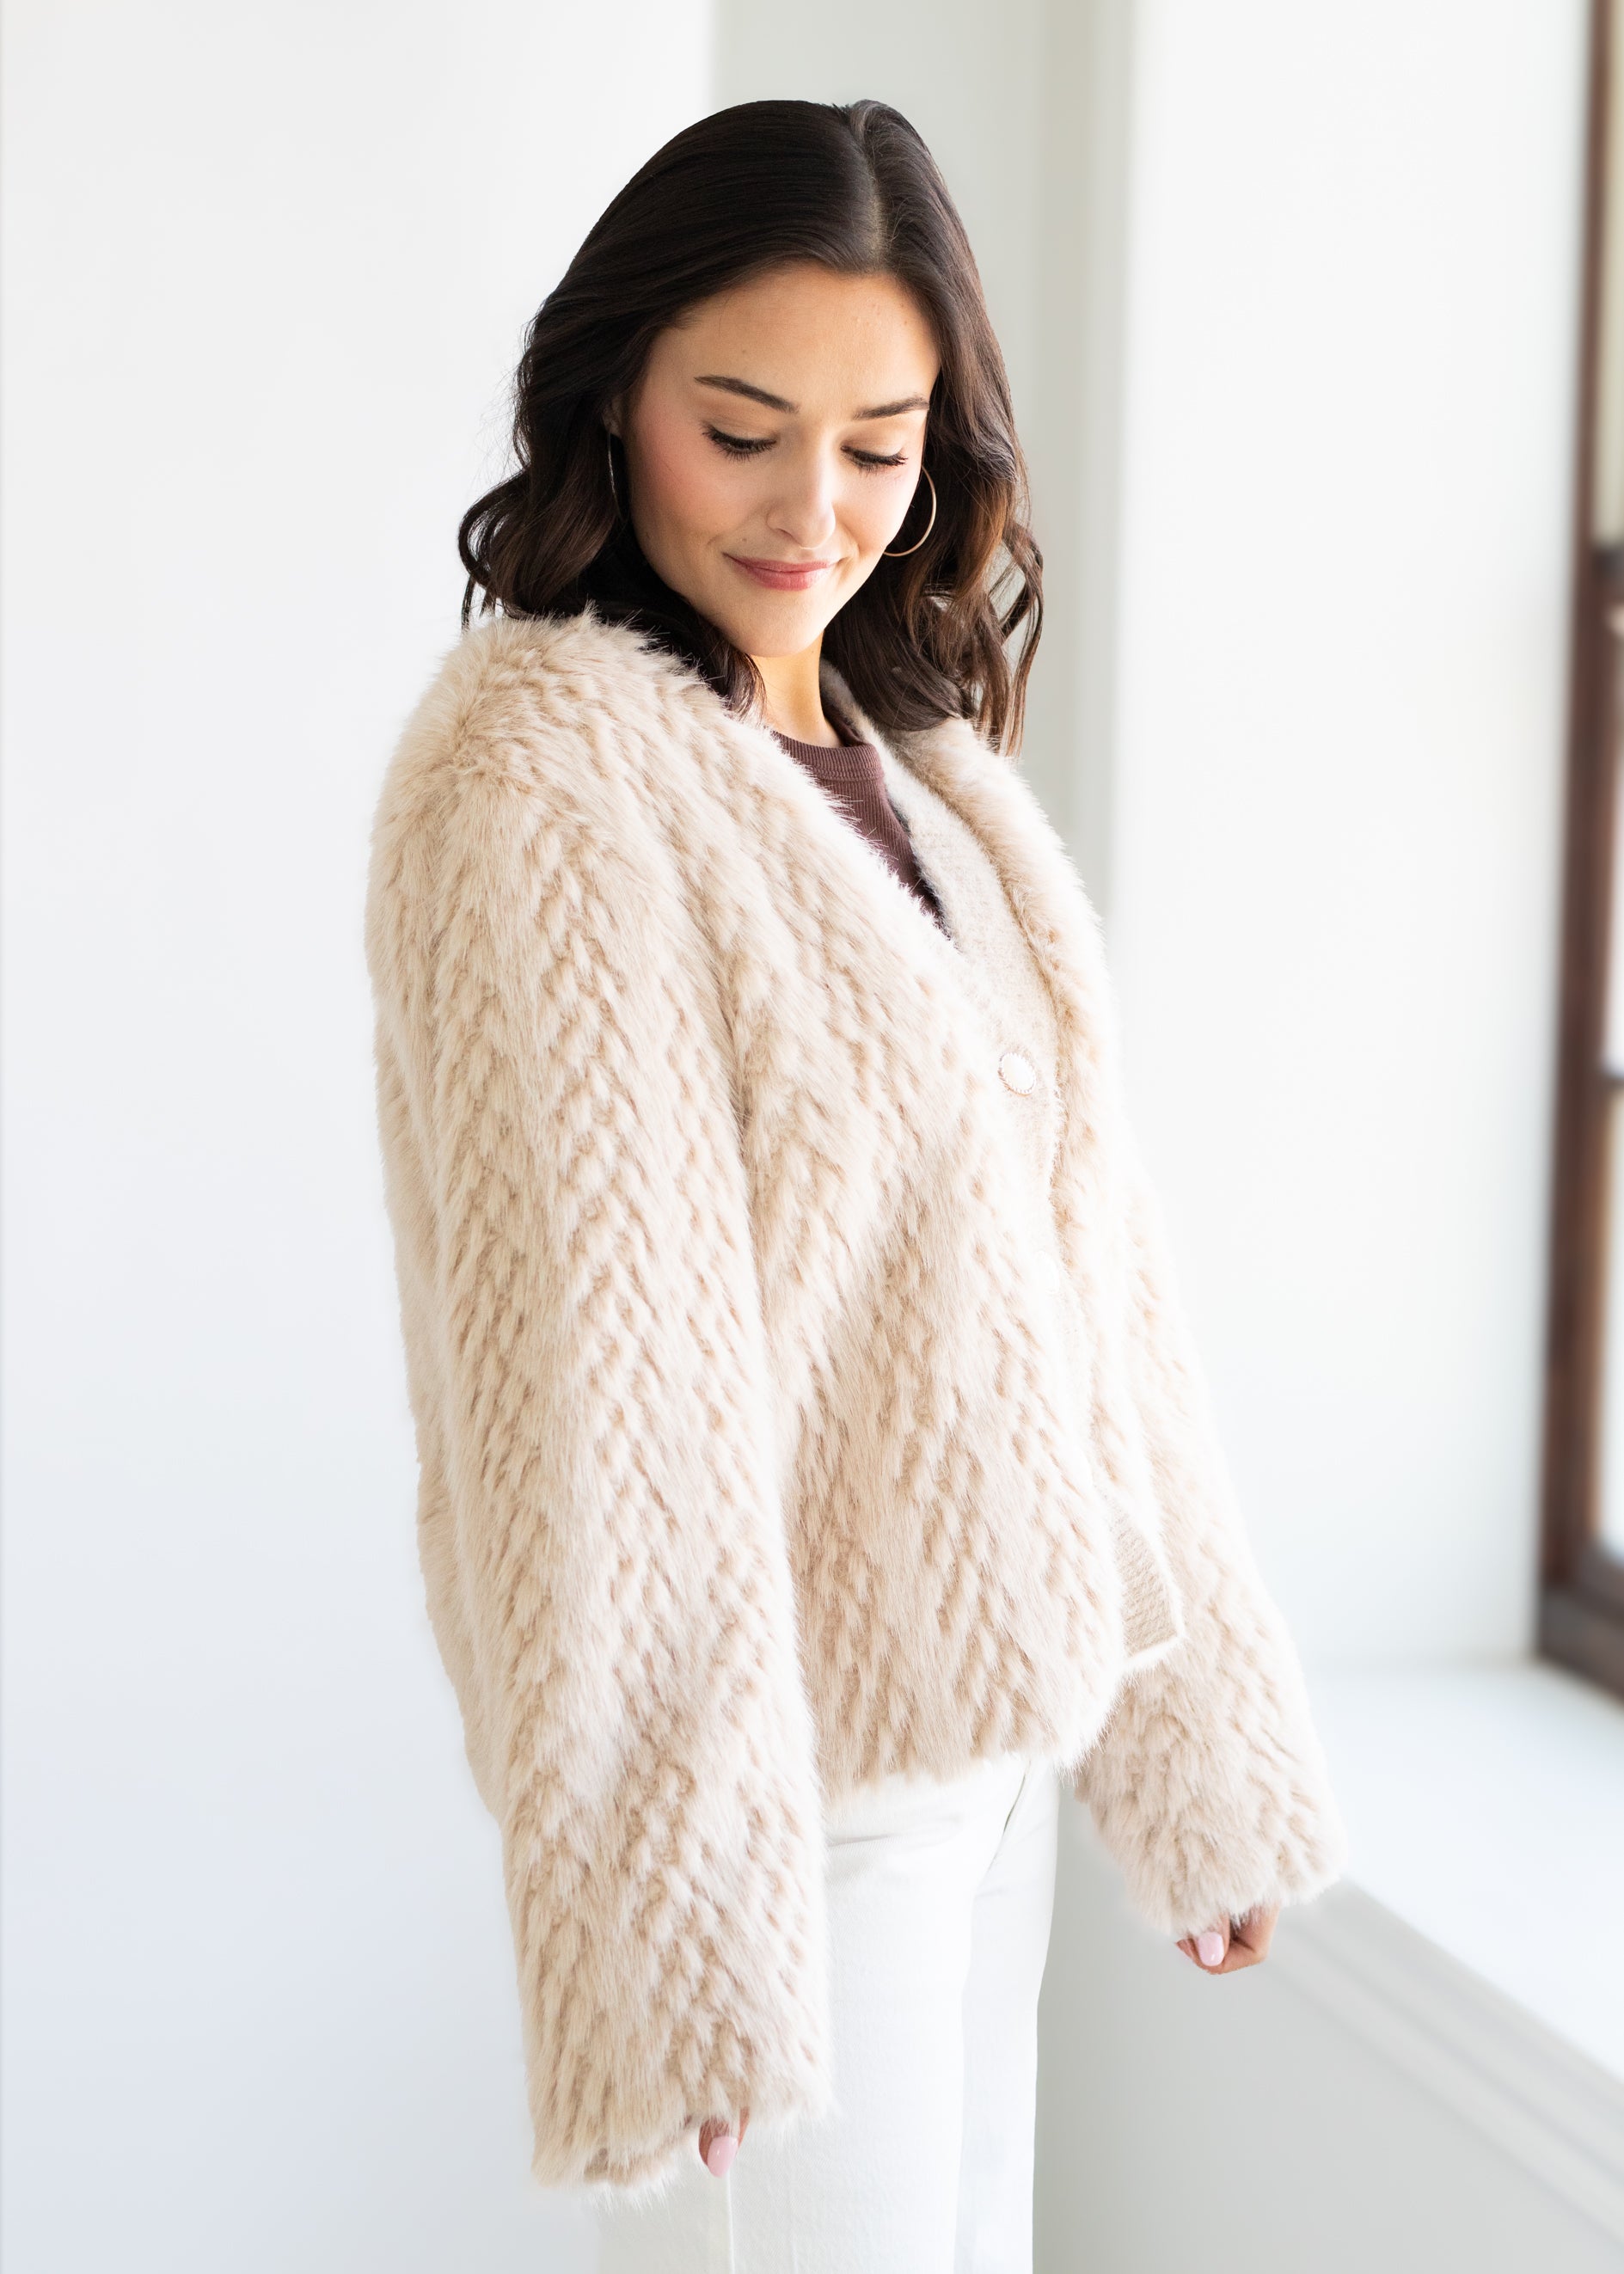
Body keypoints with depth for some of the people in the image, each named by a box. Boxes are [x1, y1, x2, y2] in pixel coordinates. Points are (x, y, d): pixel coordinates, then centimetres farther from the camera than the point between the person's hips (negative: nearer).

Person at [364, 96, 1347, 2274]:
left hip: (990, 1717, 8)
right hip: (781, 1758, -7)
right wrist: (676, 1906, -20)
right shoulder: (544, 772, -15)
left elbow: (1089, 1285, 11)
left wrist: (1206, 1734, 11)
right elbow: (595, 1357, -20)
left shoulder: (929, 763, 10)